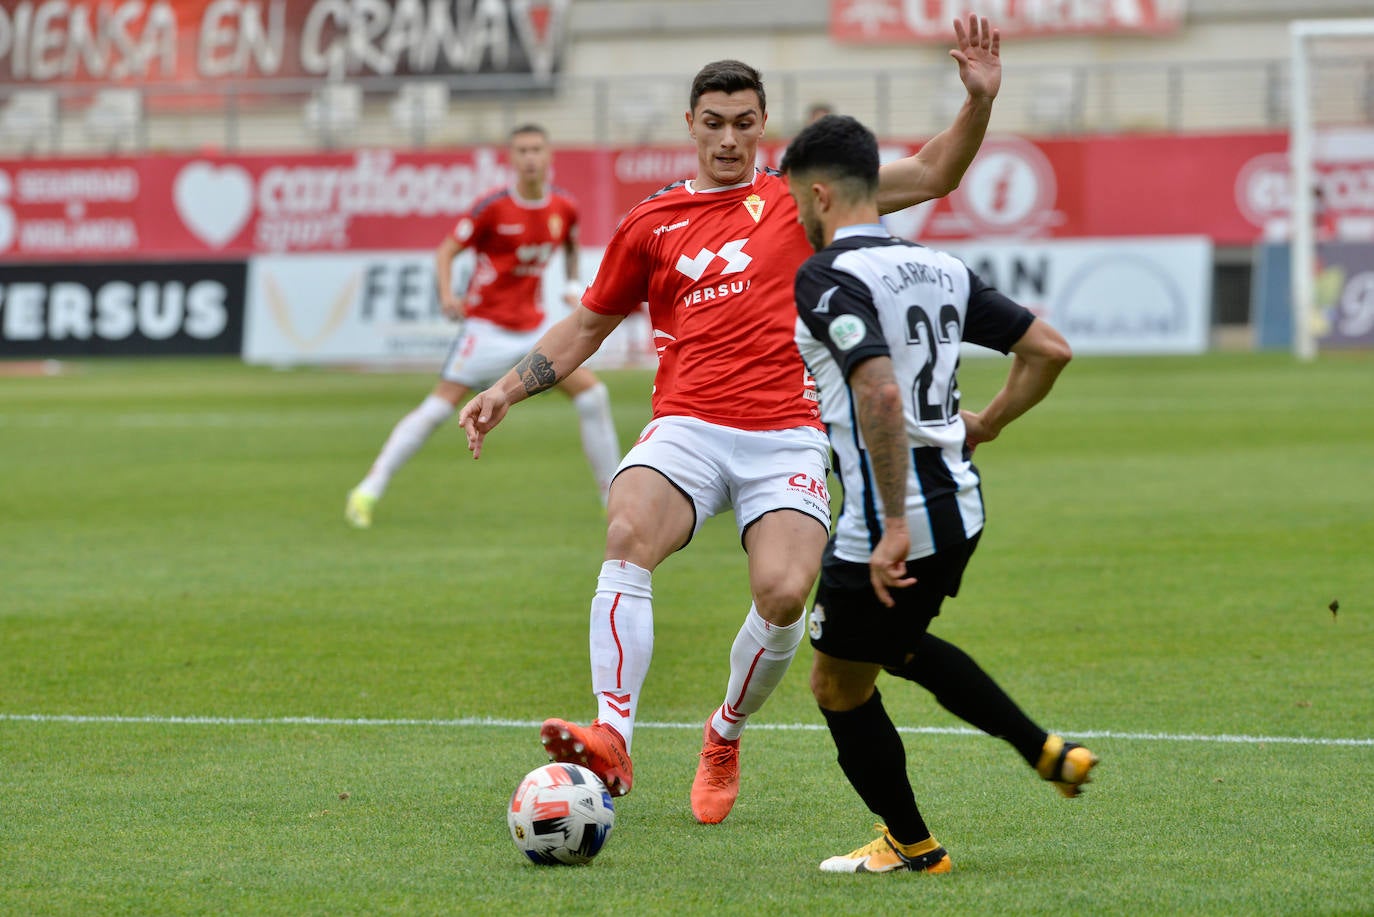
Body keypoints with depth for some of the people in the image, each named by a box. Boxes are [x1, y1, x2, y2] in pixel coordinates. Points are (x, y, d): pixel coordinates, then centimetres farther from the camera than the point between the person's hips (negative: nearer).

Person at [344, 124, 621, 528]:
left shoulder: (564, 208, 1)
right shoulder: (494, 207, -13)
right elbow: (446, 249, -9)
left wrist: (573, 286, 7)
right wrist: (447, 295, -25)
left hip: (534, 328, 5)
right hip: (488, 327, -5)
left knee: (593, 395, -3)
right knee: (439, 406, -12)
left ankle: (613, 496, 9)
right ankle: (368, 490, -7)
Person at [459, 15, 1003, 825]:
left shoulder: (799, 200, 13)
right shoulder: (651, 225, 16)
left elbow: (932, 175, 12)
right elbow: (588, 325, 26)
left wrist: (980, 101, -3)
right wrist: (509, 390, 15)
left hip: (787, 436, 0)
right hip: (687, 428, 1)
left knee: (784, 593, -21)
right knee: (628, 537, -30)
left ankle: (726, 736, 9)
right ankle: (613, 739, -38)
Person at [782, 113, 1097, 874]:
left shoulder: (828, 277, -15)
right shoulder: (938, 268, 9)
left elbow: (881, 395, -29)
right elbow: (1049, 349, 8)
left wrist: (894, 525, -27)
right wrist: (986, 424, 21)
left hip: (885, 528, -8)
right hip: (961, 509, 8)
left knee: (839, 687, 13)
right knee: (898, 644, 33)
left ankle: (910, 845, 25)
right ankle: (1047, 752, 25)